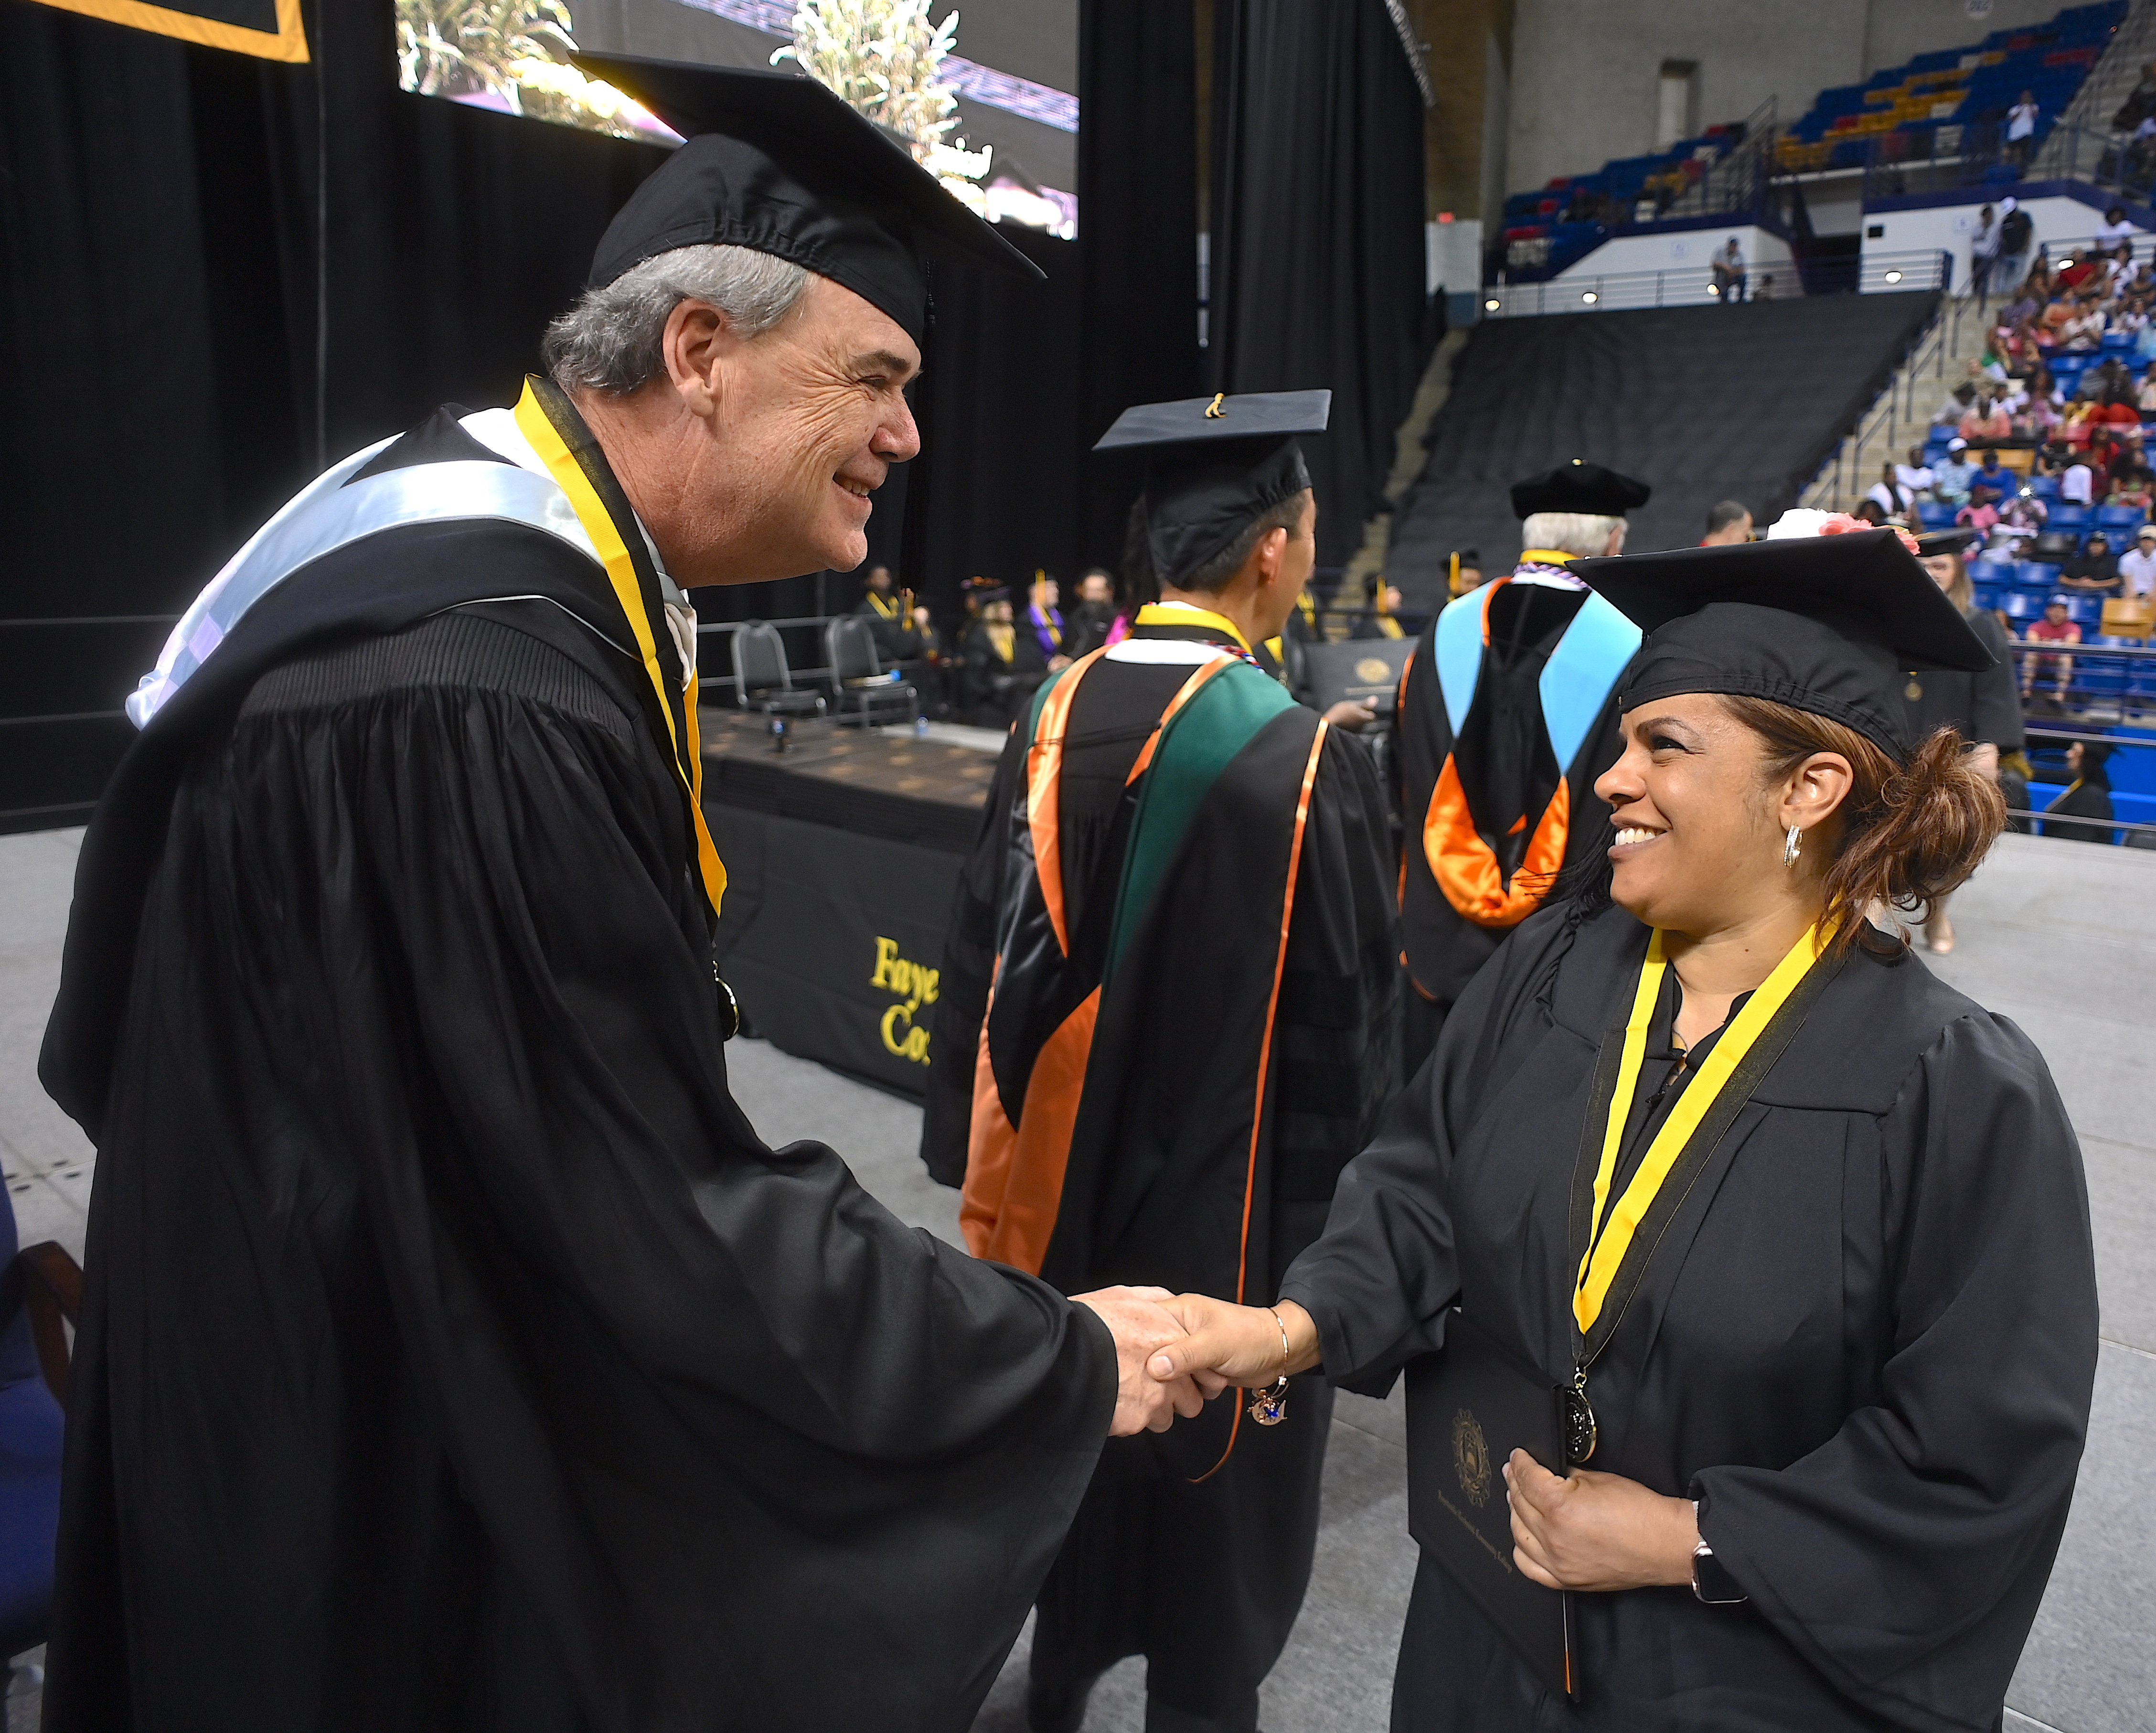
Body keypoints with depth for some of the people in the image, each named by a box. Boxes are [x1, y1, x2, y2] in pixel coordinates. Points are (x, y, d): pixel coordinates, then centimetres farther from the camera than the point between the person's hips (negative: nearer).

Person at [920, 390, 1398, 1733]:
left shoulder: (1055, 713, -6)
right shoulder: (1306, 761, -22)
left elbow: (987, 948, 2)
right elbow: (1346, 1023, -15)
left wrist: (988, 1156, 13)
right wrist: (1335, 1202, 0)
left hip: (1063, 1179, 6)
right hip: (1223, 1201, -5)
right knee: (1211, 1488, 16)